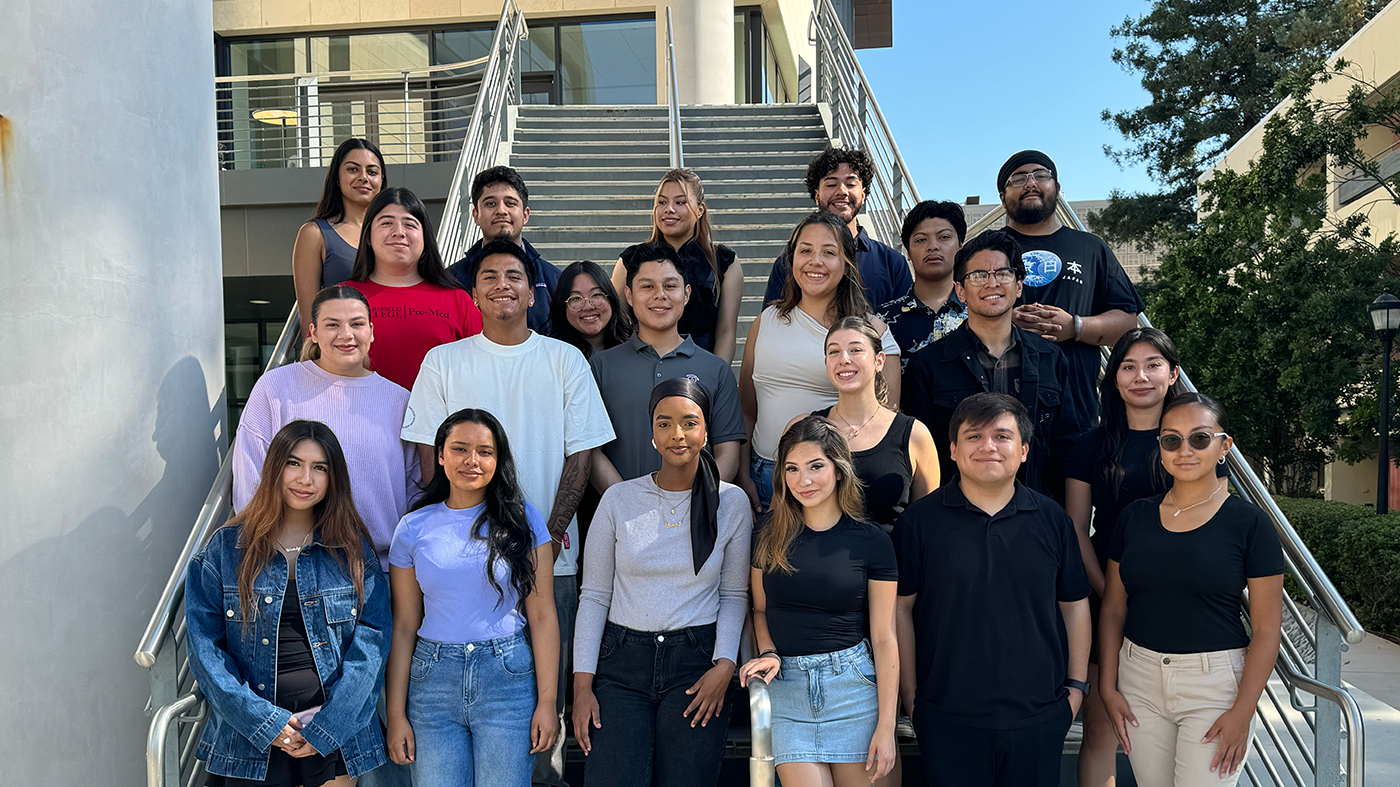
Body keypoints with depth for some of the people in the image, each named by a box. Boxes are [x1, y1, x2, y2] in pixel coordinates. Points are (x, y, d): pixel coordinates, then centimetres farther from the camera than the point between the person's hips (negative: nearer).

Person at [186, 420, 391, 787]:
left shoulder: (352, 550, 1)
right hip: (250, 742, 0)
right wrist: (264, 722, -13)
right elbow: (204, 645, -4)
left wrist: (326, 728, -13)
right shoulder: (225, 549, 0)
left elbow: (370, 643, -5)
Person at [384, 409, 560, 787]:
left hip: (507, 676, -1)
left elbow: (542, 616, -1)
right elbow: (404, 626, 6)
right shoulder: (414, 528, 5)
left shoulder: (523, 520, 0)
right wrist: (396, 714, 4)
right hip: (433, 681, 2)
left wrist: (546, 701, -5)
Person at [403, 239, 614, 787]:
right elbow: (431, 457, 4)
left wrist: (551, 536, -7)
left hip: (550, 554, 0)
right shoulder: (443, 362, 6)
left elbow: (580, 455, 2)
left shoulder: (565, 360, 5)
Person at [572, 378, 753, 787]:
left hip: (697, 662, 0)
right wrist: (582, 683, -2)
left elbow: (734, 596, 6)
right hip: (623, 662, 0)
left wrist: (724, 665, -8)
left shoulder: (732, 503, 2)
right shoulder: (619, 499, 2)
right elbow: (594, 596, 4)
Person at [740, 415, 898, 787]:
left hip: (852, 685, -1)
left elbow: (884, 638, -1)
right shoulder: (771, 536, 5)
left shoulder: (872, 541, -2)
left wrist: (886, 726, -4)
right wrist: (768, 654, -5)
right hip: (786, 686, 1)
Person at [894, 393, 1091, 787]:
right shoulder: (920, 520, -4)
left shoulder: (1052, 519, 2)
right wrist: (909, 692, 0)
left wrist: (1076, 685, 9)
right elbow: (901, 607, 0)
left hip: (1038, 718, 2)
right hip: (947, 718, -1)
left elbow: (1074, 604, 10)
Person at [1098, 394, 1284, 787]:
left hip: (1214, 681, -3)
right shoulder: (1135, 516, 4)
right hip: (1139, 679, 4)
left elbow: (1266, 630, -7)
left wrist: (1242, 712, -11)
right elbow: (1113, 609, 8)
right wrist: (1108, 688, 2)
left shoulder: (1248, 523, -6)